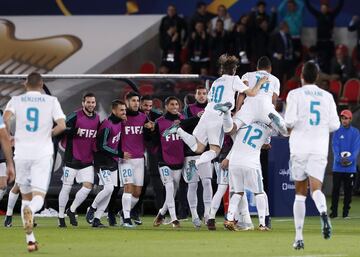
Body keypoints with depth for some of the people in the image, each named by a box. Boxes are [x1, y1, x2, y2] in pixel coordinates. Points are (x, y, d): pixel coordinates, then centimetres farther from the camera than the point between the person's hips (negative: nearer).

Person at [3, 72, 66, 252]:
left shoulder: (16, 100, 5)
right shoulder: (51, 101, 4)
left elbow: (5, 119, -12)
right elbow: (61, 125, -7)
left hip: (22, 154, 1)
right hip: (43, 154, -1)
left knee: (26, 196, 14)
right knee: (38, 196, -2)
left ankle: (30, 240, 11)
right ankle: (30, 210, -39)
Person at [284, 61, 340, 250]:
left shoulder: (295, 94, 0)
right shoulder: (327, 96, 9)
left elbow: (290, 121, -11)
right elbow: (334, 125, 6)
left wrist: (288, 126, 12)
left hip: (299, 148, -1)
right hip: (320, 149, 1)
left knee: (300, 193, 9)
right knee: (316, 189, -8)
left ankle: (299, 237, 8)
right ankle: (323, 213, -43)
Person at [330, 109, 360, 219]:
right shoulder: (337, 132, 5)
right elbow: (335, 146, -3)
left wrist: (349, 159, -19)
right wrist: (339, 159, -19)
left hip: (350, 167, 0)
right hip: (338, 166, 0)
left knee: (348, 189, 3)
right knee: (335, 189, -2)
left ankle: (346, 211, 9)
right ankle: (334, 211, 1)